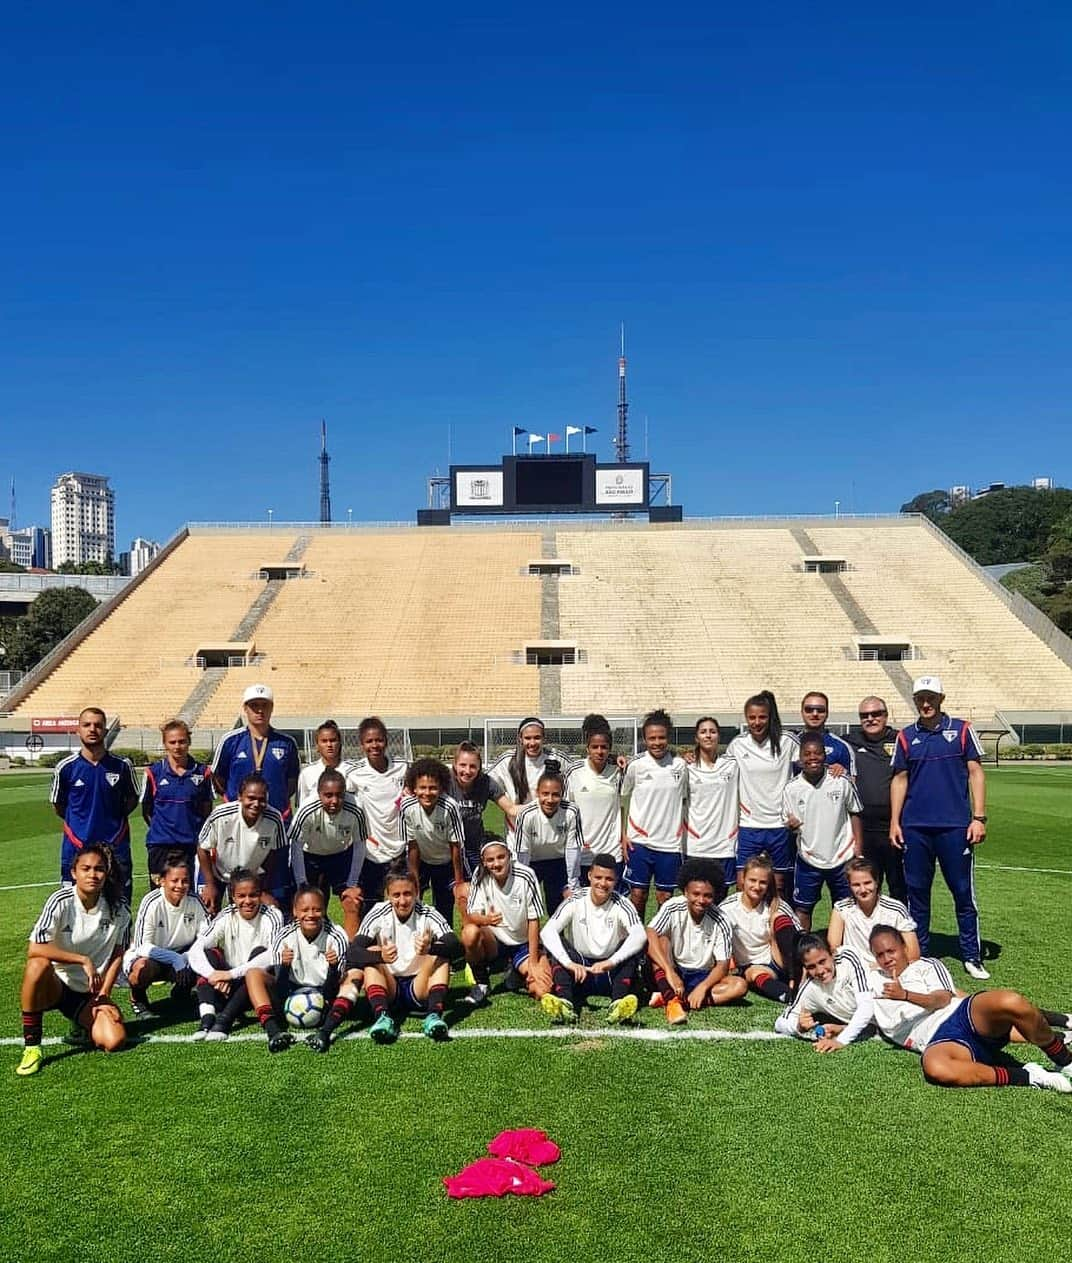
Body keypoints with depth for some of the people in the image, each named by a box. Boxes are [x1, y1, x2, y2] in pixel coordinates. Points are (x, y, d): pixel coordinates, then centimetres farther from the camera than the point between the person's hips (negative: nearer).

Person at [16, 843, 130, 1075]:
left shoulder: (118, 909, -6)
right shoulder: (60, 901, -15)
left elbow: (117, 954, 4)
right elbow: (34, 949, -25)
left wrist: (103, 994, -6)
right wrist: (83, 960, -28)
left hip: (91, 993, 2)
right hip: (54, 986, -2)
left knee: (114, 1041, -21)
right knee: (38, 965, -37)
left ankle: (86, 1024, 17)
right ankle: (31, 1046, -20)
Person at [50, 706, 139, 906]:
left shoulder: (121, 766, -1)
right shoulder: (66, 767, -2)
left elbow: (132, 799, 13)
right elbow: (57, 805, 12)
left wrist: (112, 820, 4)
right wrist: (81, 822, 9)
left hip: (115, 847, 0)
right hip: (76, 847, 0)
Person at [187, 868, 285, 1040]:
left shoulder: (272, 916, -13)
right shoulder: (226, 917, -5)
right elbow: (195, 951, -17)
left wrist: (232, 973, -32)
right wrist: (215, 976, -35)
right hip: (228, 987, 3)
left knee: (259, 953, -29)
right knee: (208, 954, -19)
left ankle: (224, 1020, -36)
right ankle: (207, 1018, -35)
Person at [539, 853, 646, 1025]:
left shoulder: (621, 905, -9)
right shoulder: (575, 901, -8)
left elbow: (640, 935, -28)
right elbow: (547, 932, -22)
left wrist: (611, 962, -42)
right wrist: (569, 963, -38)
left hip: (612, 972, 0)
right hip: (579, 970, 1)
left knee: (635, 946, -26)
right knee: (556, 944, -24)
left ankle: (618, 1004, -42)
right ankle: (564, 1003, -42)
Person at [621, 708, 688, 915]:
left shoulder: (680, 764, 1)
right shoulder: (636, 765, -4)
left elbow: (684, 801, 12)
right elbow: (623, 800, 5)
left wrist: (683, 834, 11)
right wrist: (623, 835, 0)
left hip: (670, 843, 1)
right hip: (639, 841, -1)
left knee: (665, 897, 7)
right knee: (637, 894, 3)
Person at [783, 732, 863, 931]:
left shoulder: (842, 782, -7)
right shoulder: (792, 788, -6)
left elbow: (854, 813, 4)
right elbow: (789, 824, 1)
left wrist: (858, 846, -1)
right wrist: (791, 825, -22)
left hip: (842, 857, 0)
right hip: (808, 859, 0)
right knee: (802, 909, 6)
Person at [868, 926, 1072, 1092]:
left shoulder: (924, 966, 18)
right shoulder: (875, 981, 28)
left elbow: (943, 998, -1)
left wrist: (905, 995, -15)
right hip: (939, 1039, 0)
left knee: (1011, 1003, -35)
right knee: (934, 1068, -41)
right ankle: (1028, 1077, -26)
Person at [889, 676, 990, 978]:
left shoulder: (961, 730, 4)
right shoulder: (906, 737, 9)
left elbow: (975, 773, 2)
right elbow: (899, 780, 10)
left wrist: (979, 818, -5)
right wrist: (895, 822, 4)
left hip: (955, 827, -2)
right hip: (915, 828, 2)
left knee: (963, 892, 3)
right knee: (917, 892, 8)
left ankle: (972, 956, 14)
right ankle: (918, 955, 18)